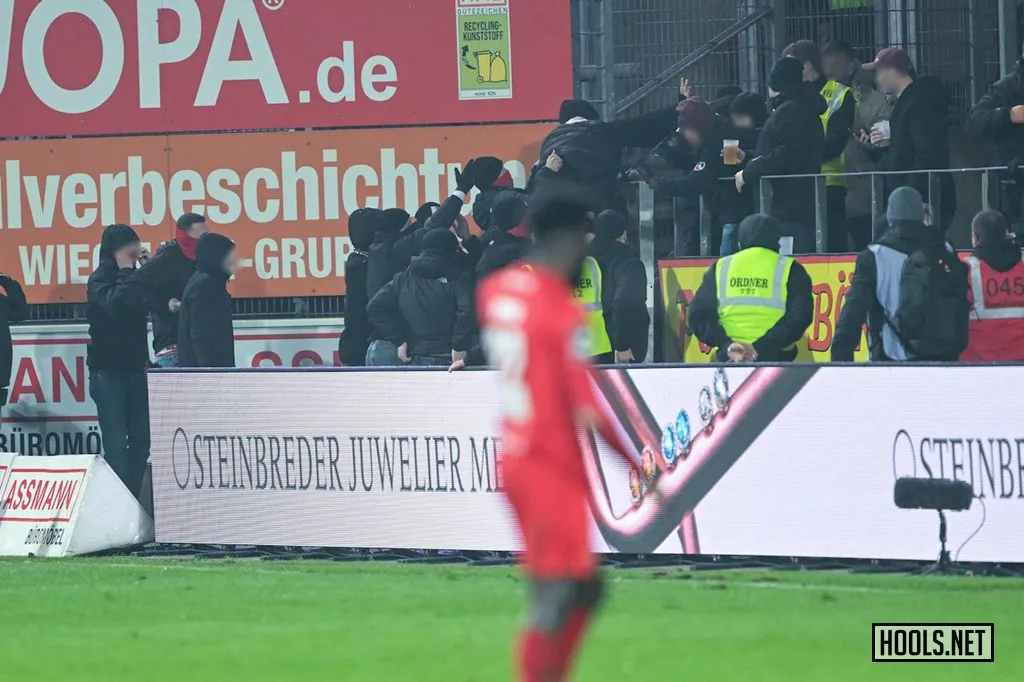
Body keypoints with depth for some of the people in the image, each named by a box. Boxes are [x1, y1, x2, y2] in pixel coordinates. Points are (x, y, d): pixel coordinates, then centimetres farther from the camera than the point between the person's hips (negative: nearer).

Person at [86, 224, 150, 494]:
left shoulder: (134, 277, 12)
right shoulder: (99, 280, -8)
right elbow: (116, 305, -28)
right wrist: (125, 270, -19)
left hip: (134, 369, 6)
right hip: (108, 371, -6)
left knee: (141, 440, 4)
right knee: (116, 444, -9)